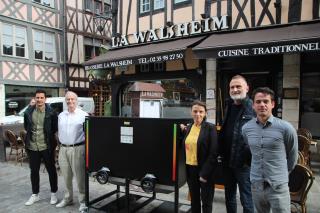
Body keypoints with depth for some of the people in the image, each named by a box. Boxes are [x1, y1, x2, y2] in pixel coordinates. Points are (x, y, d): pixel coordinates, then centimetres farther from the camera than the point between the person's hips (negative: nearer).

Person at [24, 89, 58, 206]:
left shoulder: (51, 112, -9)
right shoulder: (28, 112, 2)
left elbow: (55, 128, 1)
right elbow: (26, 127, 16)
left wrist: (48, 136, 3)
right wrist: (32, 134, 10)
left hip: (47, 146, -3)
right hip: (32, 146, 4)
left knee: (51, 170, 8)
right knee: (34, 171, 14)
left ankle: (53, 193, 24)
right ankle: (35, 194, 31)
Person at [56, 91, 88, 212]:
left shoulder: (83, 115, -5)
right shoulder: (61, 115, 12)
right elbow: (59, 132, 19)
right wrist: (61, 144, 14)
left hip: (77, 148, -5)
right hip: (63, 149, 5)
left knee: (80, 176, 0)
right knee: (66, 176, 16)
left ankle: (83, 201, 13)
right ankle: (68, 198, 32)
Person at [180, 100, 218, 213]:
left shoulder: (210, 128, -11)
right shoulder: (188, 127, 6)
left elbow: (213, 153, -15)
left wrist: (204, 173, -16)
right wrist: (183, 131, 2)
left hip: (204, 170, -5)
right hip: (190, 169, 5)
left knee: (206, 202, 10)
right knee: (194, 200, 20)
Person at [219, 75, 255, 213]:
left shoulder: (254, 107, -11)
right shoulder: (229, 106, 9)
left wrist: (252, 157, -18)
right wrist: (221, 152, 12)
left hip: (244, 163, -6)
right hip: (227, 161, 6)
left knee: (246, 200, 8)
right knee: (229, 197, 21)